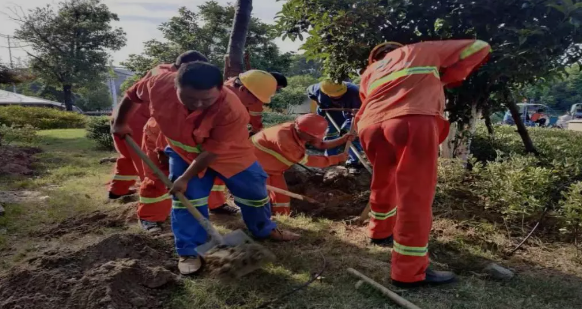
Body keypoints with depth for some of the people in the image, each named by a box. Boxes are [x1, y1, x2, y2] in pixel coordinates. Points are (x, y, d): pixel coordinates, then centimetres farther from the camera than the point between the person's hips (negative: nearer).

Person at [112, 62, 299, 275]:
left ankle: (264, 230, 36)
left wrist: (186, 178, -23)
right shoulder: (160, 85, -30)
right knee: (186, 198, -2)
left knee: (253, 191, 8)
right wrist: (120, 123, 7)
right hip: (184, 152, 2)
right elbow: (132, 95, -7)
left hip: (228, 153, -2)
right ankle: (188, 251, 15)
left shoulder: (231, 110, -40)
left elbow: (213, 151, -30)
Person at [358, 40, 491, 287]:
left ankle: (380, 231, 46)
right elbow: (479, 48, 38)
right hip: (413, 121, -5)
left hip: (372, 125, 5)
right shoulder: (420, 50, 32)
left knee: (384, 184, 26)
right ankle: (409, 272, 4)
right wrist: (444, 78, 40)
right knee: (414, 196, -1)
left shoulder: (369, 73, 38)